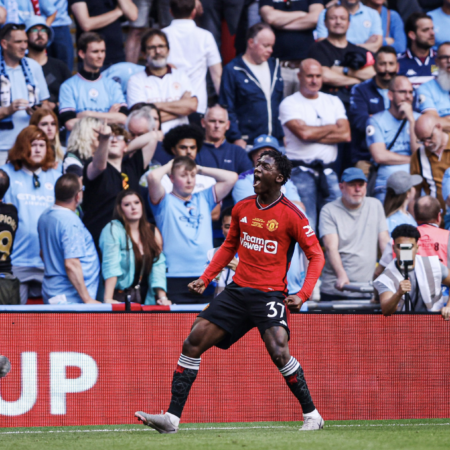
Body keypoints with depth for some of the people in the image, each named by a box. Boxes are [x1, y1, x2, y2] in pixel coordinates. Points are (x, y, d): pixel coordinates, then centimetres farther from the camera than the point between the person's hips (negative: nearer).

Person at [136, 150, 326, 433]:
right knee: (194, 342, -4)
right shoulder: (242, 209, 9)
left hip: (270, 293, -6)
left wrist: (303, 295, -17)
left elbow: (316, 256, -5)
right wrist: (206, 278, 15)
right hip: (238, 290, 6)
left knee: (279, 352, -25)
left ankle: (312, 415, -6)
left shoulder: (291, 216, -8)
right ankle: (172, 417, -2)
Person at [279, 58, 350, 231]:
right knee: (306, 225, -8)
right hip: (301, 171, -4)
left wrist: (314, 135, -8)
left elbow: (346, 134, 1)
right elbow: (303, 132, -14)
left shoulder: (333, 102, 15)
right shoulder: (289, 104, 2)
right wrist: (332, 128, 2)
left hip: (328, 171, 4)